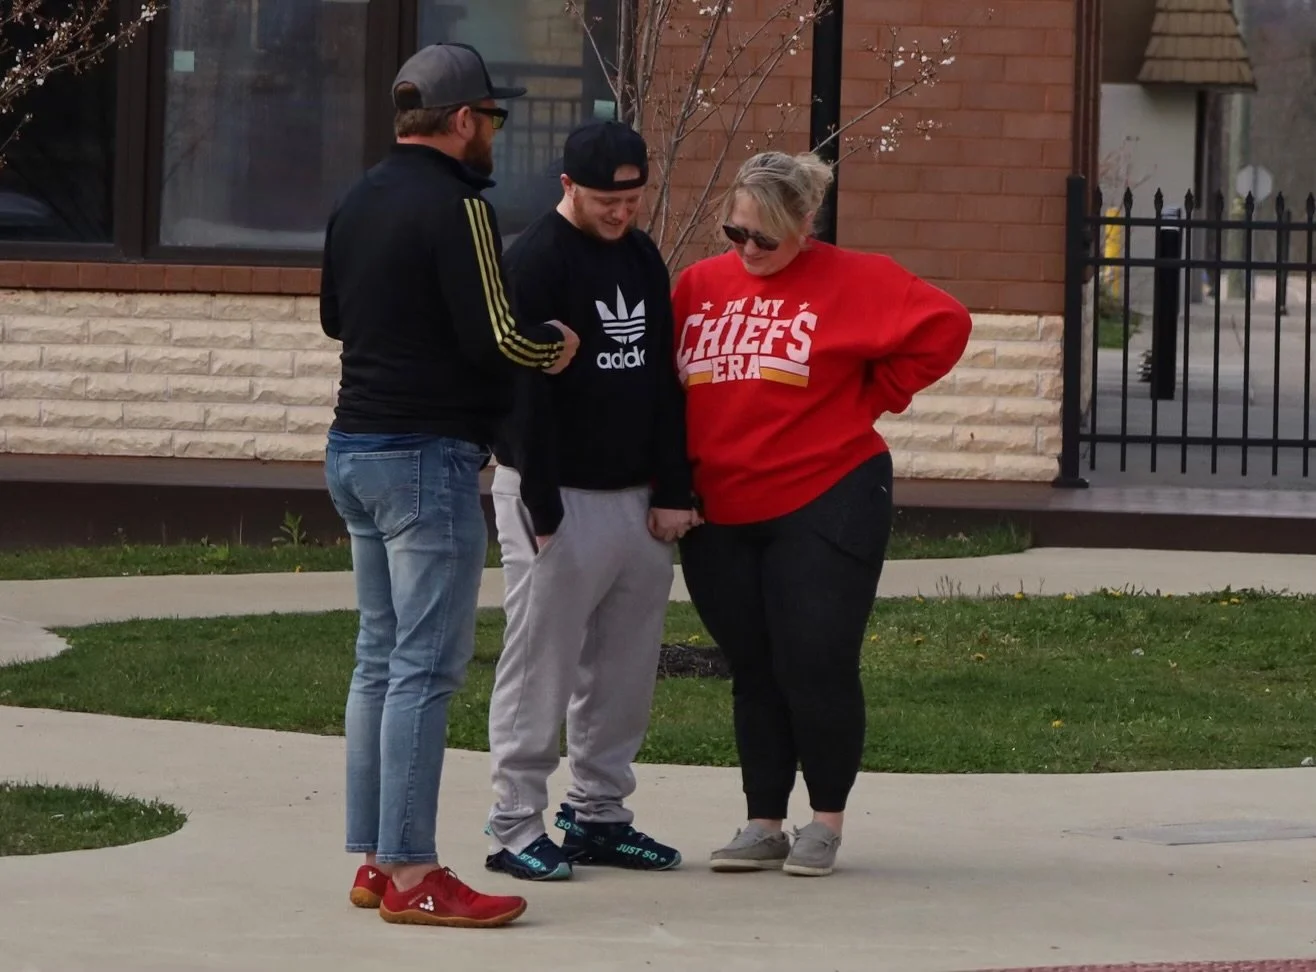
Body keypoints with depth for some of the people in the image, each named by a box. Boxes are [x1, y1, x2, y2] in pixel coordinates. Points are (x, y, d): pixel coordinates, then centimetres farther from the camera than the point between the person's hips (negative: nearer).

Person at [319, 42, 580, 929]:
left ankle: (374, 861, 14)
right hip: (429, 458, -9)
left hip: (355, 450, 9)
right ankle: (410, 876, -9)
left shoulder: (359, 201, 13)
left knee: (381, 658, 13)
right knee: (427, 667, -8)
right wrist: (556, 346, -1)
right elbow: (495, 336, -19)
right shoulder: (455, 205, -14)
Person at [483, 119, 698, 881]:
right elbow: (525, 394, -14)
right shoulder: (533, 264, -11)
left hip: (639, 501, 7)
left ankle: (599, 813, 18)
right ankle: (516, 826, -1)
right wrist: (542, 511, -17)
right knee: (541, 662, -5)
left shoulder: (643, 258, 12)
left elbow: (664, 381, 14)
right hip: (559, 498, -7)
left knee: (627, 668, 9)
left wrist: (674, 491, 7)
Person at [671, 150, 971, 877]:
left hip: (822, 506, -4)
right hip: (720, 515, 4)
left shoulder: (852, 281, -5)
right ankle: (762, 824, 16)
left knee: (816, 665, -4)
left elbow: (942, 326, -11)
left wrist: (871, 398, -6)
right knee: (752, 672, 9)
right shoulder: (700, 285, 8)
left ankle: (826, 821, 10)